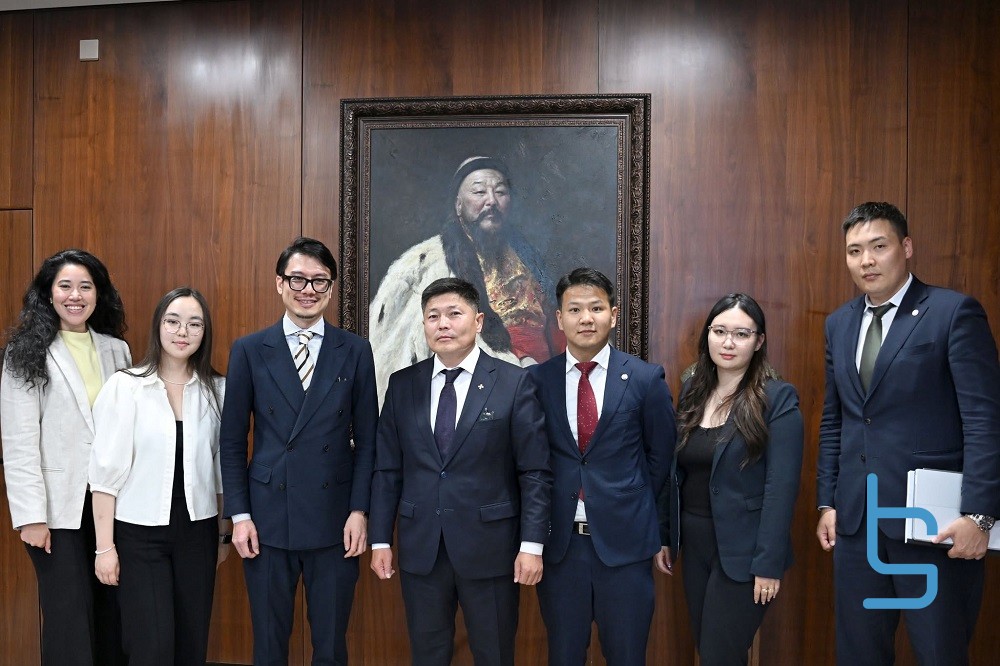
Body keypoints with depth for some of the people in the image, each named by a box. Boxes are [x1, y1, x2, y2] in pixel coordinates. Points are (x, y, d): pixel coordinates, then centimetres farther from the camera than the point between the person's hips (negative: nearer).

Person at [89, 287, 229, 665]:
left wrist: (224, 533, 12)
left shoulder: (217, 390, 3)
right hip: (139, 533, -3)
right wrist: (105, 546, -7)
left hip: (197, 532, 3)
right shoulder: (124, 386, -6)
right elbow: (107, 470, -6)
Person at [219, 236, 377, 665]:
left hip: (334, 520, 0)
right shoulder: (249, 351, 2)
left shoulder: (355, 351, 2)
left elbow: (367, 438, 3)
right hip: (267, 520, 0)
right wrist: (239, 515, -3)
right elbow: (232, 440, 3)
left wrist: (359, 510, -4)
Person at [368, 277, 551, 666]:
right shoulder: (402, 385, 5)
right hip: (420, 549, 3)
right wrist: (380, 540, 4)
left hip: (490, 547, -2)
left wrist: (532, 544, -10)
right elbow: (387, 470, 7)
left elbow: (535, 472, -5)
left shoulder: (514, 383, -4)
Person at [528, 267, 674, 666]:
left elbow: (660, 456, 8)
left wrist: (633, 509, 11)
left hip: (626, 542, -1)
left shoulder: (646, 379, -2)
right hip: (559, 542, 1)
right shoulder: (536, 380, 1)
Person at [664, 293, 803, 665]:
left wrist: (768, 563, -17)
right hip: (694, 545, 6)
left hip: (742, 552, -6)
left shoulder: (778, 398, -11)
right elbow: (676, 471, 9)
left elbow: (781, 486, -15)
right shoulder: (693, 392, 7)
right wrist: (666, 536, 8)